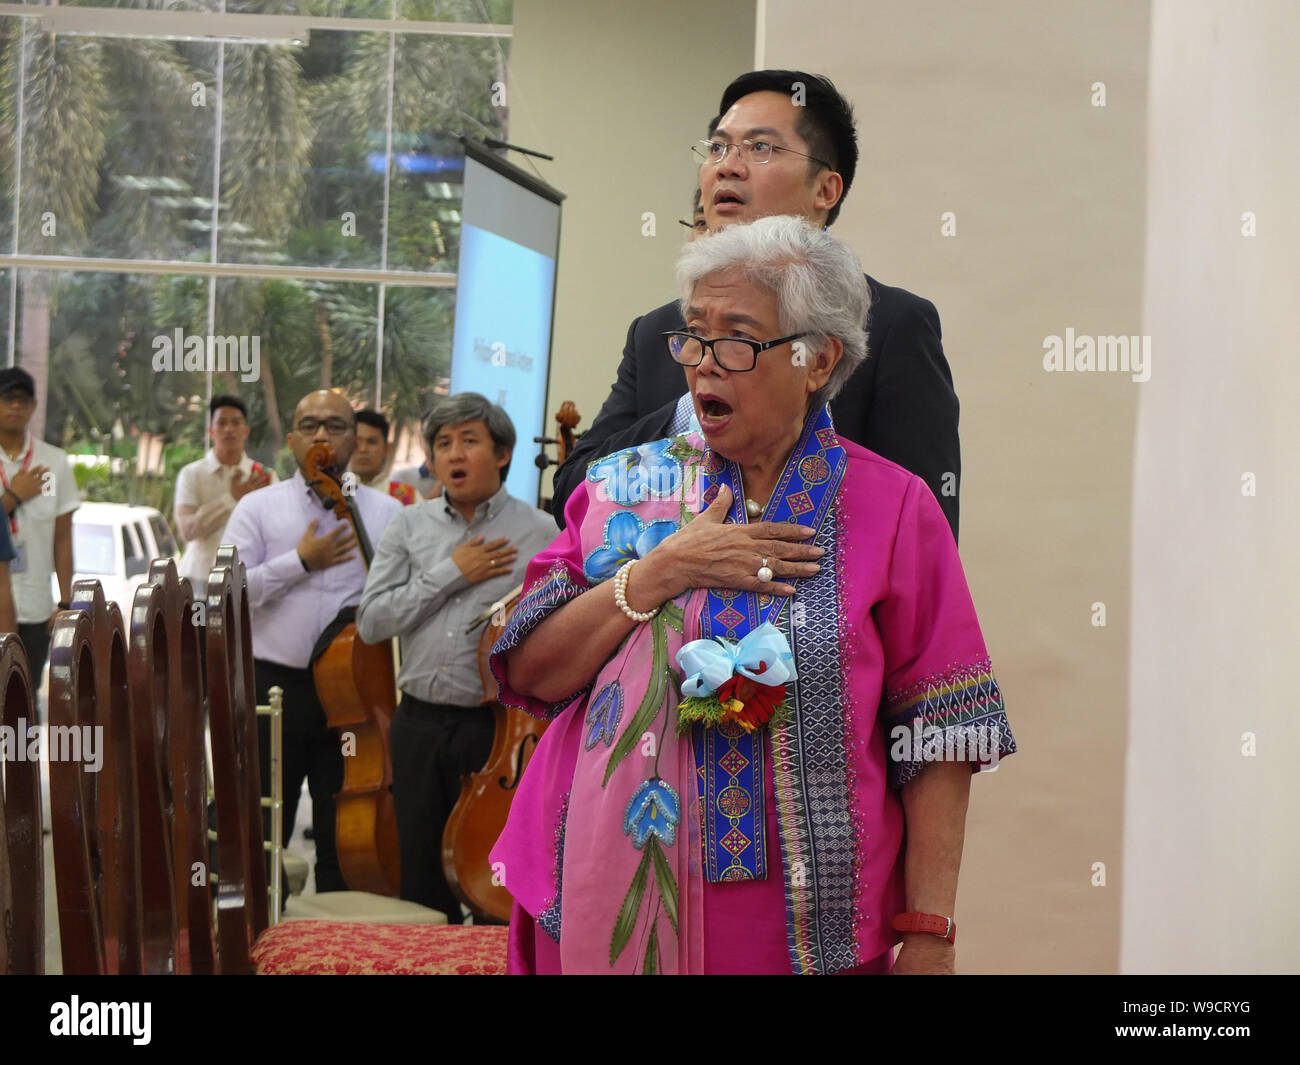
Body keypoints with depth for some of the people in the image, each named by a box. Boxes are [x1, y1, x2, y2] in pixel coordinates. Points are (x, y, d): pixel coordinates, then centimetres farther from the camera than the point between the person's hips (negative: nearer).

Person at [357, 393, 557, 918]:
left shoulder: (537, 531, -2)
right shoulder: (410, 525, 9)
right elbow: (372, 622, 0)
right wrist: (451, 574, -7)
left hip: (498, 726, -3)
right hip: (420, 725, 4)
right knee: (423, 886, 13)